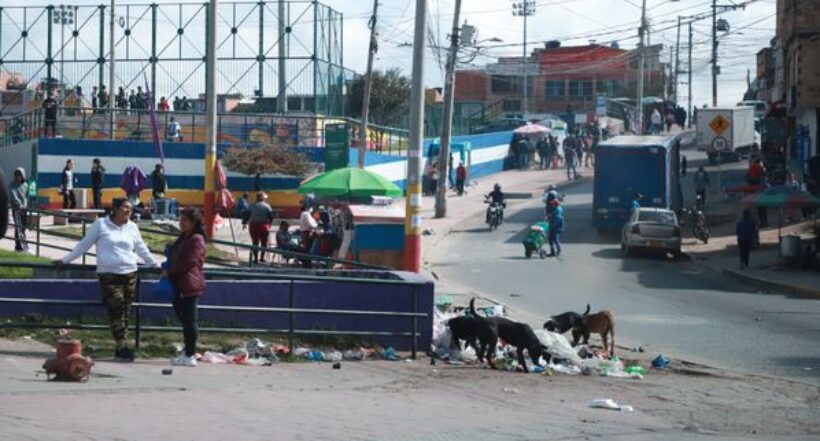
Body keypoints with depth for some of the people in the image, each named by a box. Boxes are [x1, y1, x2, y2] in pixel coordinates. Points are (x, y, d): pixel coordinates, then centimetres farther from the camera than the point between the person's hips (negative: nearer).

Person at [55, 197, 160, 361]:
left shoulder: (132, 228, 13)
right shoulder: (100, 225, 2)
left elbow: (141, 249, 25)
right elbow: (84, 244, 7)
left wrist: (156, 265, 29)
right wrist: (65, 260, 7)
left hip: (129, 274, 4)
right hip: (108, 275, -4)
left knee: (125, 311, 2)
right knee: (116, 308, -14)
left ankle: (121, 348, 5)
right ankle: (122, 347, -16)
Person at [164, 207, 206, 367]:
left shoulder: (196, 240, -12)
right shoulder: (183, 238, 18)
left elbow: (190, 262, -19)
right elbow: (175, 257, 27)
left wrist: (170, 271, -13)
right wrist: (169, 271, 10)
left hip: (189, 285, -10)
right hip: (180, 285, 10)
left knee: (189, 320, -6)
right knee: (183, 318, 15)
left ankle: (190, 356, -3)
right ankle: (187, 352, 23)